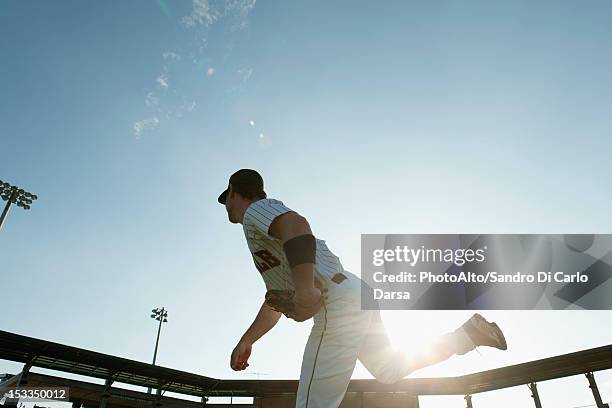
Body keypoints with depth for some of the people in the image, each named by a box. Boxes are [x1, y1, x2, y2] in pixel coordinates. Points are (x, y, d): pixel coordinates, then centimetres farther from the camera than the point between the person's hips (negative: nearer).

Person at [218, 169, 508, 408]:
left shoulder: (256, 209, 0)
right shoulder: (267, 242, 28)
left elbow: (297, 225, -25)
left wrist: (305, 290, -36)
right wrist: (246, 341, 31)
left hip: (336, 303, -10)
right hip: (357, 295, 10)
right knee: (390, 371, 25)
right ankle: (470, 331, 25)